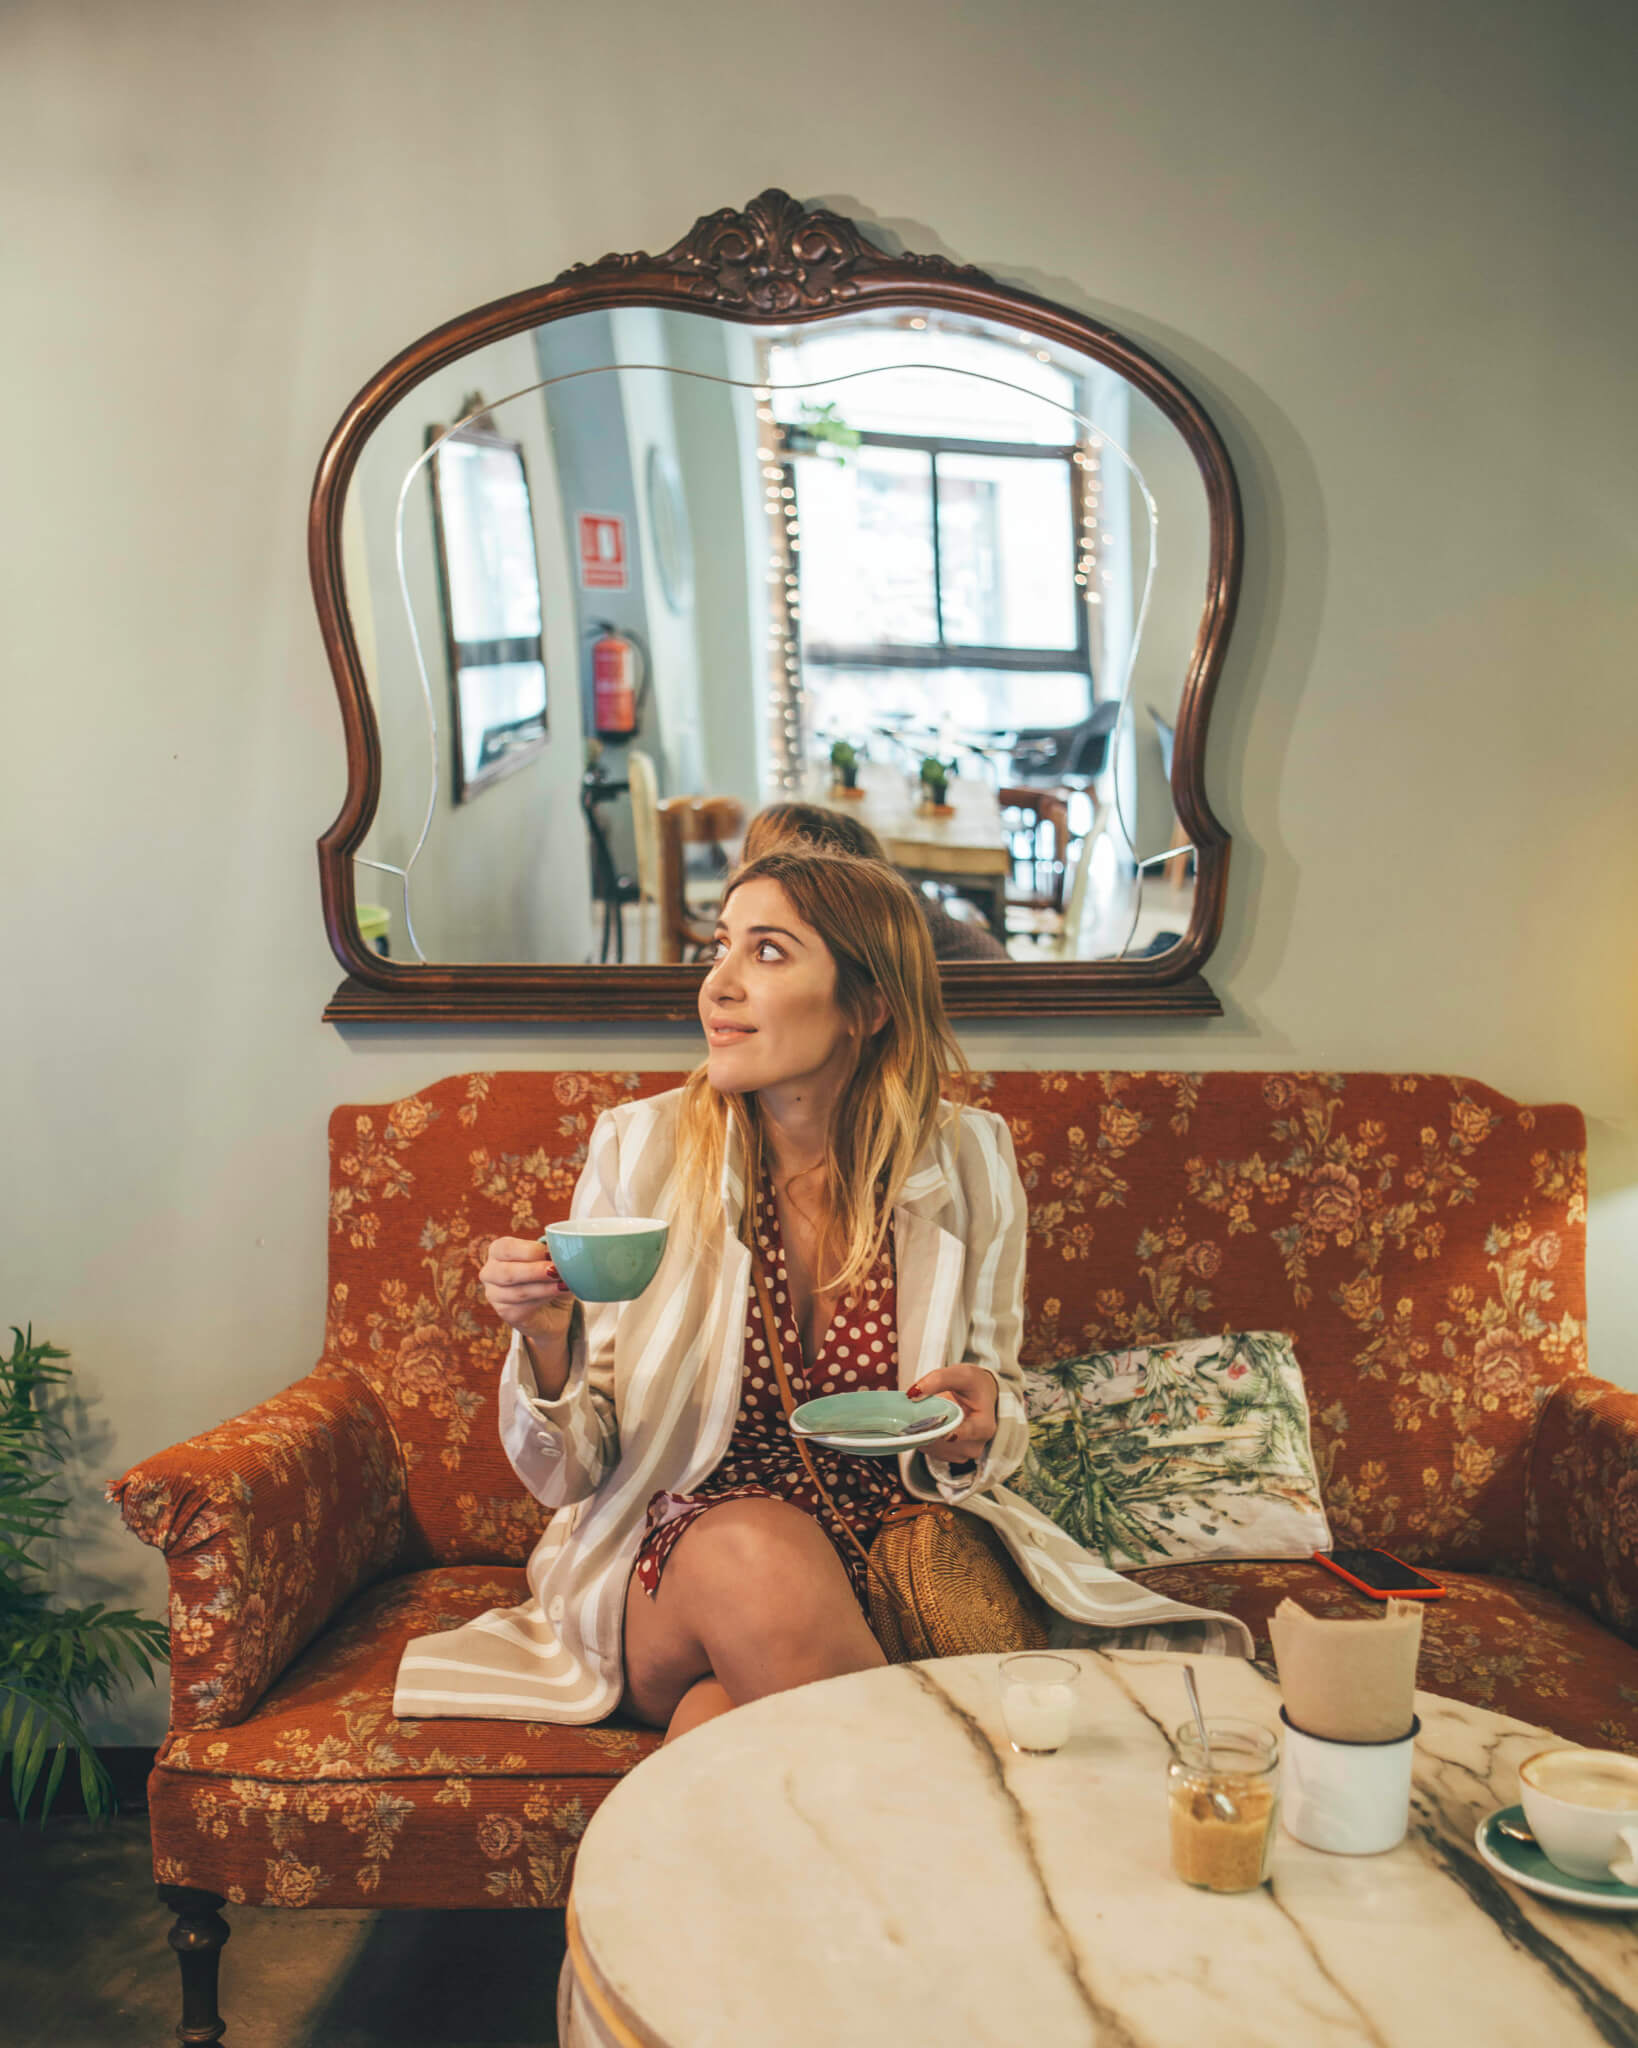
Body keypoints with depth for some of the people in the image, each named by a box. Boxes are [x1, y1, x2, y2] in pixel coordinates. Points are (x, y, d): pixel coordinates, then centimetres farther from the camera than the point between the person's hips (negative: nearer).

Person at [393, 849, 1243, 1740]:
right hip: (669, 1554, 2)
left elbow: (1003, 1409, 12)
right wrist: (546, 1343, -23)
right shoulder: (640, 1148, -7)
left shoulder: (966, 1160, -3)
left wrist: (980, 1423, -12)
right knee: (757, 1552, -34)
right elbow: (570, 1472, -3)